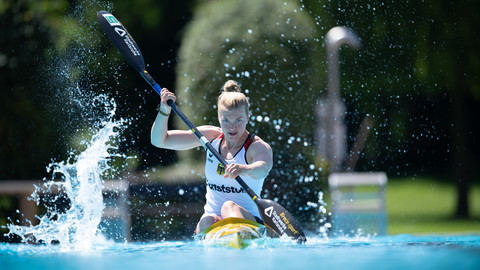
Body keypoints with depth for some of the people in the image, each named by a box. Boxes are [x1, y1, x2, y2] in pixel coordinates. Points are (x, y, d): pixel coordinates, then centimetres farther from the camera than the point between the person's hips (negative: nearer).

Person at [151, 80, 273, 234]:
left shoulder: (258, 147, -6)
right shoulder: (211, 137, 9)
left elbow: (263, 168, -33)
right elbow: (159, 141, 9)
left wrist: (246, 169, -57)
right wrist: (164, 111, -10)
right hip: (212, 221, 4)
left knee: (229, 206, -36)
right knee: (207, 221, -31)